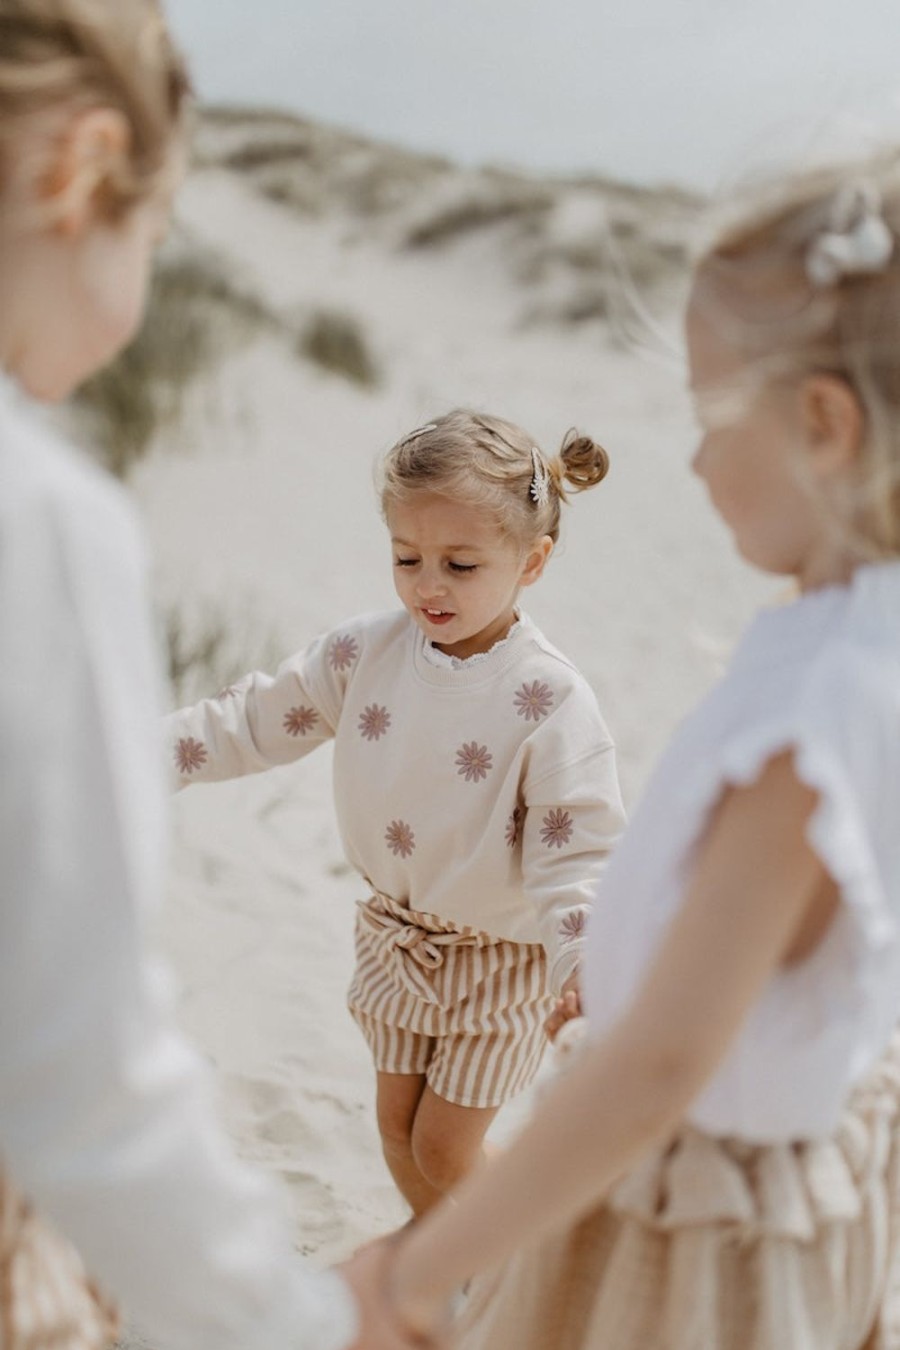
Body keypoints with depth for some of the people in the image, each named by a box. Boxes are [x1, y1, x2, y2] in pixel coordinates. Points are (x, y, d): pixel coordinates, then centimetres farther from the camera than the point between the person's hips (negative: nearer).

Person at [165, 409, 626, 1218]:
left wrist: (581, 958, -39)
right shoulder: (365, 652, -10)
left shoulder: (551, 701, -24)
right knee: (397, 1126, 19)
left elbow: (575, 853, -23)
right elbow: (257, 721, -1)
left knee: (444, 1148, 5)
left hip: (500, 957, -5)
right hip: (396, 934, 5)